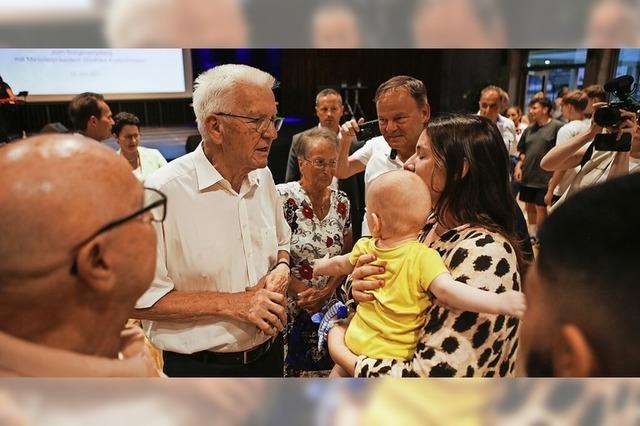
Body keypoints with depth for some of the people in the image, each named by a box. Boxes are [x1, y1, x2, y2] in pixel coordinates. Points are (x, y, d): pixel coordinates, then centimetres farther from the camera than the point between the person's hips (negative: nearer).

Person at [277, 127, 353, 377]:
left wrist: (326, 291, -5)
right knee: (292, 370, 5)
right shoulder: (283, 197, -12)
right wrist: (303, 293, -13)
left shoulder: (341, 201, 4)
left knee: (326, 368, 14)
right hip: (290, 310, -4)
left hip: (329, 308, 5)